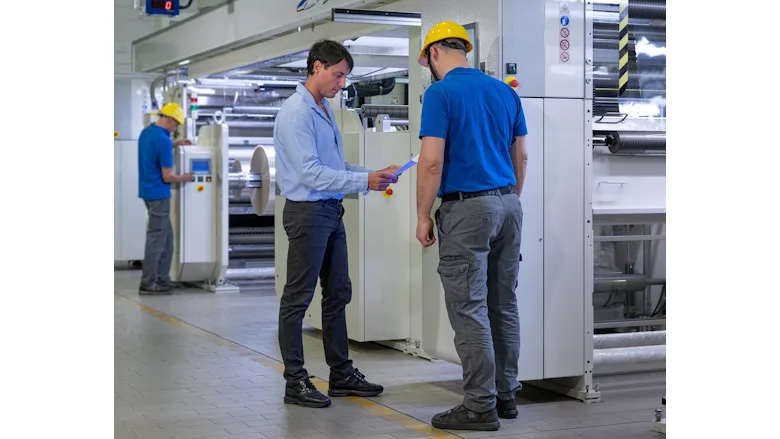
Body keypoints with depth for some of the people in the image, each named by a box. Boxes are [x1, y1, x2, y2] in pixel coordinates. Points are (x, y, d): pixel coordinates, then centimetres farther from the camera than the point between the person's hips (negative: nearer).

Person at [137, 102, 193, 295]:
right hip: (158, 194, -9)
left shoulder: (146, 132, 8)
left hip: (148, 191, 9)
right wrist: (185, 178, -1)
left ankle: (162, 278, 18)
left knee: (166, 236, 15)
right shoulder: (163, 140, -20)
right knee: (156, 238, -3)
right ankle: (147, 283, 1)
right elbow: (167, 176, -19)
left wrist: (175, 144, 19)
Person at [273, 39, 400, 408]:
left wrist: (376, 174, 4)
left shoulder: (325, 110, 14)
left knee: (338, 294, 14)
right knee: (298, 298, -1)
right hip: (307, 211, -10)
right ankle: (295, 382, 6)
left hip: (331, 211, 10)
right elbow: (311, 173, -23)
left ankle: (341, 374, 23)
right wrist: (365, 181, -23)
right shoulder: (296, 112, -15)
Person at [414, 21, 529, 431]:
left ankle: (481, 405, -1)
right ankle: (505, 394, 19)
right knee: (503, 306, 12)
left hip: (466, 209, -7)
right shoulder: (505, 91, 11)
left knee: (469, 310, -3)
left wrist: (423, 216, -7)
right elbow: (521, 158, 14)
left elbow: (432, 162, -15)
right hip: (508, 204, 7)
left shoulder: (440, 93, -9)